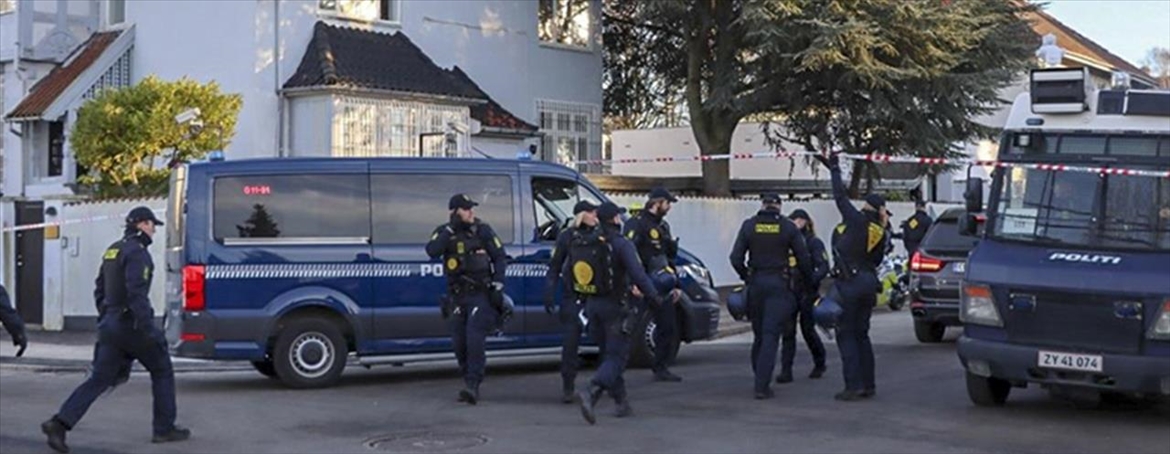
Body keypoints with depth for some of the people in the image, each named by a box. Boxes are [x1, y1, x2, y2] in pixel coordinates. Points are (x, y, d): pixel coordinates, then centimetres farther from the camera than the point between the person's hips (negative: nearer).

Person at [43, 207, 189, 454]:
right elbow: (136, 293, -23)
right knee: (162, 371, 8)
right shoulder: (136, 252, -14)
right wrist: (149, 329, -24)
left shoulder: (113, 250, 15)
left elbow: (100, 290, 20)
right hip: (132, 324, -8)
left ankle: (59, 423, -8)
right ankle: (164, 429, 13)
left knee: (100, 379, 5)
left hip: (111, 324, 8)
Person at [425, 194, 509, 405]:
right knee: (459, 342, 6)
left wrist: (498, 283, -6)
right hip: (457, 296, 3)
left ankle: (473, 386, -20)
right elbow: (432, 251, -17)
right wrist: (451, 230, -20)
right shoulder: (444, 232, 3)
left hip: (481, 294, -3)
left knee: (475, 338, -17)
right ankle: (470, 382, 22)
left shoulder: (483, 230, 1)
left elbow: (500, 257, 6)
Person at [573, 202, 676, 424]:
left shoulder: (581, 243, 6)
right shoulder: (620, 245, -14)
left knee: (609, 354, 18)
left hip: (592, 305, 7)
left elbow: (568, 276, 11)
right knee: (616, 356, -2)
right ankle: (591, 393, -24)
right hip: (615, 306, -6)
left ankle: (622, 402, 22)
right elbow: (638, 276, -22)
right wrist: (658, 300, -17)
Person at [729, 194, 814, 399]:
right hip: (779, 284, -2)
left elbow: (736, 258, -2)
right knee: (771, 334, -5)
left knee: (759, 334, 15)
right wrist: (810, 280, 17)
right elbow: (803, 259, 1)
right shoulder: (788, 227, -2)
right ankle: (762, 385, -12)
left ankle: (761, 380, 23)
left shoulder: (749, 226, 1)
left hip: (756, 283, 2)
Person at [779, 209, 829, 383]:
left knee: (807, 329, 3)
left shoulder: (814, 243, -4)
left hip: (807, 292, -4)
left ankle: (819, 364, 26)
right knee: (787, 331, -3)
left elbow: (824, 267, -11)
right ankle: (786, 370, -2)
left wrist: (812, 280, -28)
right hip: (789, 291, 4)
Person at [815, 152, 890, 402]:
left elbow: (841, 197, -4)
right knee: (861, 334, 15)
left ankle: (854, 385, -7)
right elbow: (875, 261, 13)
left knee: (846, 334, -2)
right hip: (868, 283, 7)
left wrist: (834, 169, 7)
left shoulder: (857, 221, -11)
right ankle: (868, 385, 15)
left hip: (849, 283, -7)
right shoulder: (882, 234, 8)